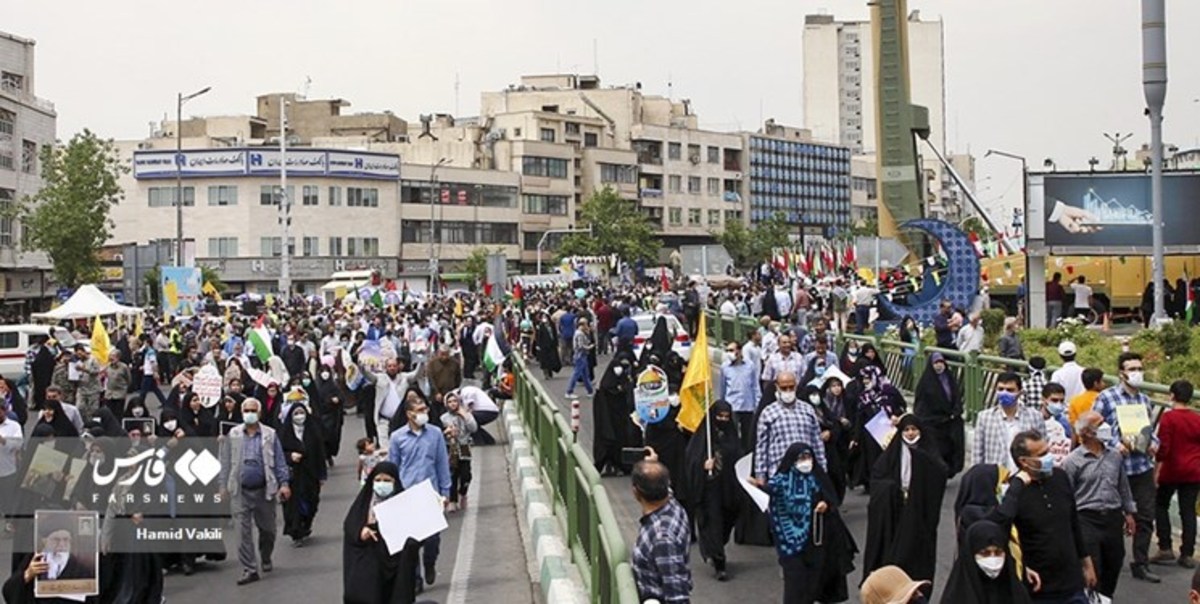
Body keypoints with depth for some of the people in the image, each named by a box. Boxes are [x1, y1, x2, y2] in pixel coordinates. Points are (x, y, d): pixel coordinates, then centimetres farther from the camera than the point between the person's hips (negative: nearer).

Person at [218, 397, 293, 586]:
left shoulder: (270, 434, 1)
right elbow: (226, 462, 6)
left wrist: (284, 483, -7)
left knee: (267, 529, 11)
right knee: (244, 531, -4)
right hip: (241, 491, 0)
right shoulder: (233, 435, 3)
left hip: (264, 490, 0)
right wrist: (224, 486, 3)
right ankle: (249, 569, -1)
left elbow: (279, 461, 1)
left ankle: (266, 559, 36)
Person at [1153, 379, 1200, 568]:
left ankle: (1165, 549, 5)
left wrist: (1157, 460, -4)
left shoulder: (1168, 417, -11)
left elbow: (1163, 446, -15)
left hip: (1172, 470, -4)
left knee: (1161, 505, 12)